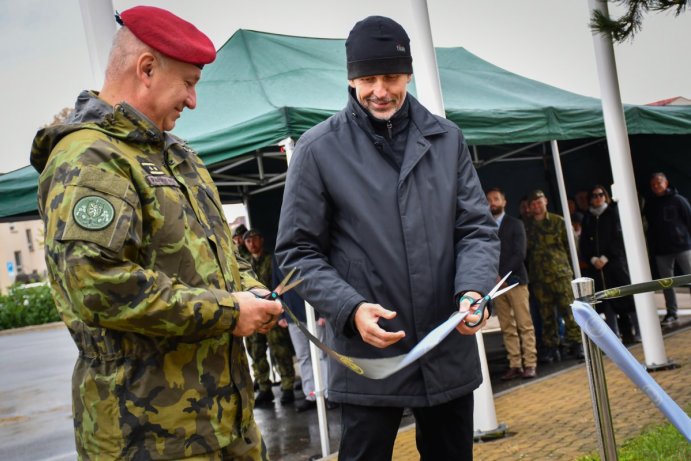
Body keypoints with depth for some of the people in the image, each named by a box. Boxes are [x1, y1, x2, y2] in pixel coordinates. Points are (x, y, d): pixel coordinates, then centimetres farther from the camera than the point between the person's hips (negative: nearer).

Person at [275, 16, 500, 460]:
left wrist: (474, 291, -13)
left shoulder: (447, 139, 6)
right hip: (368, 359, -3)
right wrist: (351, 309, -17)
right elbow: (299, 251, -2)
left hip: (451, 354, 4)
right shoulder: (318, 149, -4)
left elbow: (478, 227, 6)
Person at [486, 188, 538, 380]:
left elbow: (520, 253, -6)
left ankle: (530, 365, -1)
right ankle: (514, 365, 5)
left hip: (515, 279, -3)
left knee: (525, 325, -3)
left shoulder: (515, 224, 4)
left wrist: (502, 275, -15)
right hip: (496, 283, 3)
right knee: (507, 328, 2)